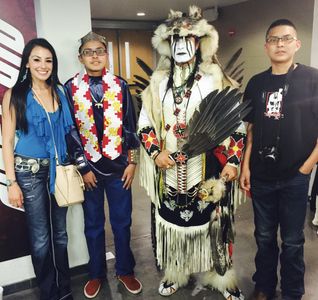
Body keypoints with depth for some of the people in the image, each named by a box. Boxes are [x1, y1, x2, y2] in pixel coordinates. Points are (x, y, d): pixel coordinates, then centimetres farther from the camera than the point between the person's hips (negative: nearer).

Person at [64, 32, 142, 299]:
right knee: (93, 224, 13)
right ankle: (96, 274, 33)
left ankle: (125, 270, 31)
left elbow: (130, 126, 3)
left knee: (122, 222, 11)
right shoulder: (70, 88, -2)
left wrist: (132, 162, -1)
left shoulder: (120, 86, 2)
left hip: (118, 165, 1)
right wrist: (82, 168, -6)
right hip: (89, 167, 0)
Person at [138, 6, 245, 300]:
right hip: (169, 169, 3)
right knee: (172, 220, 12)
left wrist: (233, 161, -8)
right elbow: (145, 122, 9)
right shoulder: (158, 81, 7)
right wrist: (155, 152, -6)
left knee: (211, 220, 7)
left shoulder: (215, 78, -1)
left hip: (207, 169, -2)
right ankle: (174, 273, 34)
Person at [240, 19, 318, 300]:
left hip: (295, 177, -3)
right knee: (264, 237, 16)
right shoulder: (256, 83, 5)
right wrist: (246, 166, 4)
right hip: (261, 176, 3)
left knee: (292, 241, 11)